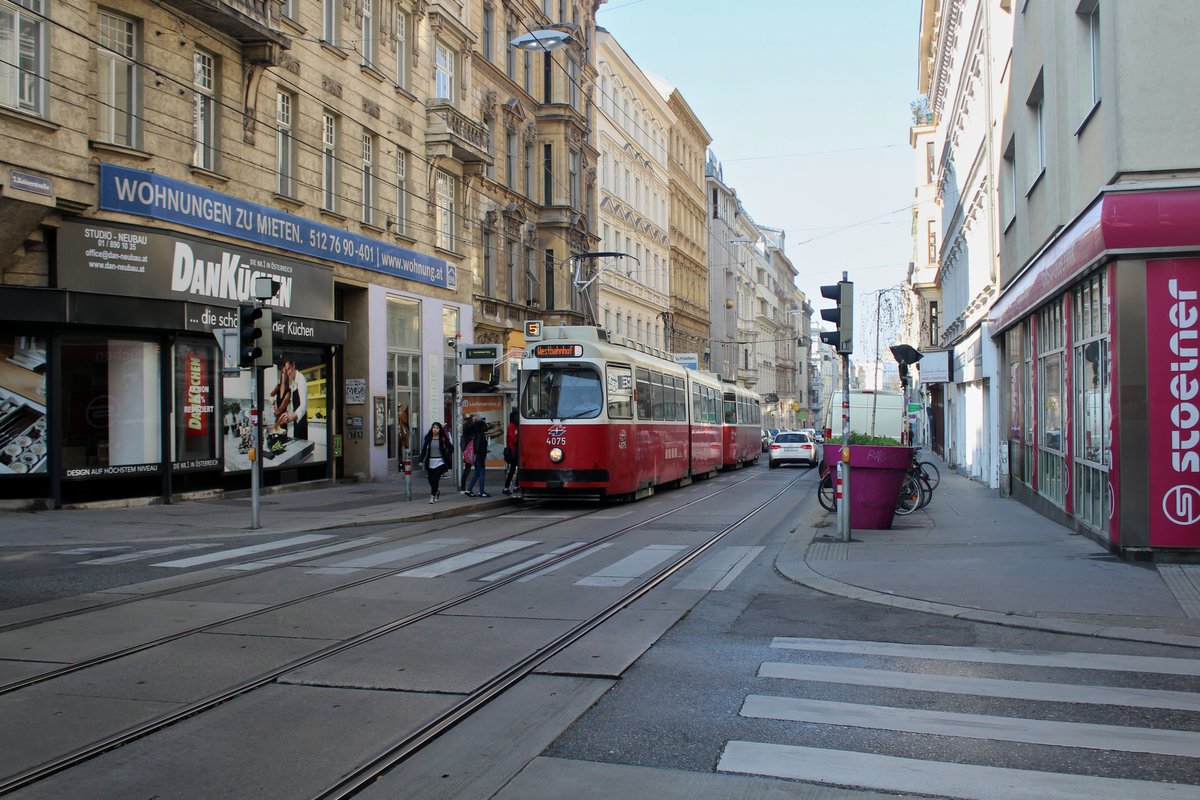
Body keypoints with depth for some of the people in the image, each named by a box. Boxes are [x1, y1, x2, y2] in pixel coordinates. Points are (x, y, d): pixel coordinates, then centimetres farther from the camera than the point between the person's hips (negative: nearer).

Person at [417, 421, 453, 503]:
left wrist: (446, 457, -5)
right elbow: (424, 449, 2)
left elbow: (451, 448, 3)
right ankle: (437, 491, 34)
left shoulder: (443, 439, -2)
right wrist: (421, 460, -6)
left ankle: (432, 496, -2)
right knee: (431, 480, 6)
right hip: (430, 462, 3)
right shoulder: (428, 438, 3)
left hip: (440, 462, -3)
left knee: (435, 479, -11)